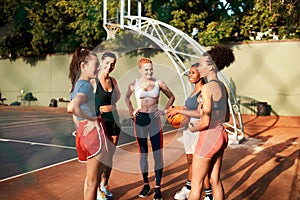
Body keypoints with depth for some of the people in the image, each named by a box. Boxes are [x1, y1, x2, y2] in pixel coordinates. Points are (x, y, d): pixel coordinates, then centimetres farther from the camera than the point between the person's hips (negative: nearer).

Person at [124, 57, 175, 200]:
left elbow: (171, 97, 12)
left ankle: (157, 187, 11)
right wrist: (131, 111, 6)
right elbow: (127, 98, 19)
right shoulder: (134, 84, 0)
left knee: (158, 154, -1)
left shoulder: (158, 83, -1)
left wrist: (164, 111, 2)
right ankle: (146, 185, 23)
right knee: (143, 154, 9)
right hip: (140, 120, 1)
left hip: (154, 119, 0)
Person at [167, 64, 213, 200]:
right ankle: (188, 189, 38)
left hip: (198, 131, -9)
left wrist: (179, 110, -25)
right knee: (190, 161, 21)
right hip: (189, 129, 9)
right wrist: (175, 110, 5)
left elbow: (200, 113, -29)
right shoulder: (194, 91, 11)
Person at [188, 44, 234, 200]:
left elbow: (206, 122, -20)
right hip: (221, 135, 9)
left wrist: (195, 128, 0)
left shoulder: (207, 88, -18)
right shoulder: (222, 87, 8)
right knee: (215, 180, 18)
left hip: (209, 136, -8)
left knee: (196, 183, 5)